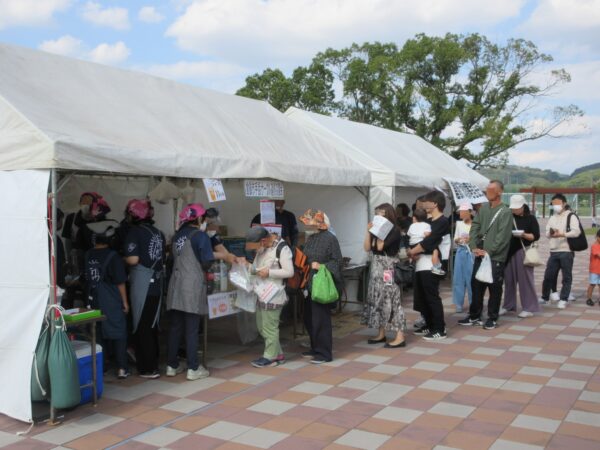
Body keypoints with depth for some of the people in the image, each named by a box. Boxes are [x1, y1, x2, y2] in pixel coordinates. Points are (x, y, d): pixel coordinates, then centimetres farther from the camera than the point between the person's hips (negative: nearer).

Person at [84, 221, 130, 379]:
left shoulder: (87, 256, 0)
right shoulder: (113, 256, -10)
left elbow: (85, 278, 10)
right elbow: (120, 282, -8)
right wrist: (125, 302, 0)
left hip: (94, 301, 4)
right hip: (112, 302, -4)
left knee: (98, 333, 13)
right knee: (118, 333, 4)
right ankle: (121, 368, 4)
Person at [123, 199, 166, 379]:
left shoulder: (135, 231, -8)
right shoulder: (158, 232, 10)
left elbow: (133, 259, -16)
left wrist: (122, 259, 3)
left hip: (141, 283, -6)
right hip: (157, 283, 6)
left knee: (141, 327, 3)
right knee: (152, 325, 16)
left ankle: (148, 369, 7)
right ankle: (153, 363, 25)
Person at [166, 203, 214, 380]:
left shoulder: (178, 235, 12)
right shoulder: (201, 236, -6)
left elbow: (176, 258, 10)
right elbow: (206, 262, -11)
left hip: (176, 285, 6)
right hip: (193, 287, -6)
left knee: (175, 327, 11)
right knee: (191, 329, -1)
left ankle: (172, 365, 19)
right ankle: (193, 369, 5)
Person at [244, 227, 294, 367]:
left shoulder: (282, 248, -16)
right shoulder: (262, 247, 10)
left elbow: (289, 272, -18)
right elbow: (257, 267, 20)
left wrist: (269, 272, -19)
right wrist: (250, 268, 0)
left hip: (273, 295, -9)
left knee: (269, 327, 1)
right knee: (261, 326, 15)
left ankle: (270, 357, 15)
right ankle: (278, 354, 27)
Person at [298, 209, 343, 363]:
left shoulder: (330, 239, -11)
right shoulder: (310, 238, 12)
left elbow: (337, 261, -13)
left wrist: (321, 266, -24)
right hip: (309, 285, 8)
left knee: (320, 319, -4)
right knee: (309, 318, 14)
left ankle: (324, 353, 6)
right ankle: (315, 348, 28)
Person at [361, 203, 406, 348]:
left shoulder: (395, 230, -11)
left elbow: (380, 247, -18)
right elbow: (367, 248, 6)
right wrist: (369, 231, 0)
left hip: (388, 268, -8)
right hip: (376, 267, 8)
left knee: (390, 300, -9)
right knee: (378, 300, 10)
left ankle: (400, 337, -6)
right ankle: (381, 334, 19)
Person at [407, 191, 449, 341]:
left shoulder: (442, 222, -10)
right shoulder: (429, 221, 18)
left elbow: (428, 242, -17)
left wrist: (412, 251, -8)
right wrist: (414, 252, -3)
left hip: (431, 263, -9)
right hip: (421, 262, 9)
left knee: (432, 296, -5)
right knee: (421, 296, 13)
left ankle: (440, 330, 2)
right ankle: (429, 325, 24)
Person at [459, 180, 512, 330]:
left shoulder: (505, 212, -8)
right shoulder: (483, 208, 10)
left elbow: (503, 236, -14)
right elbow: (475, 227, 8)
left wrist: (488, 251, -17)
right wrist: (474, 247, -5)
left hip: (496, 257, -6)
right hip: (480, 256, 6)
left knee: (494, 289, 3)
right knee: (476, 286, 10)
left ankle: (492, 318, 15)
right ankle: (474, 316, 22)